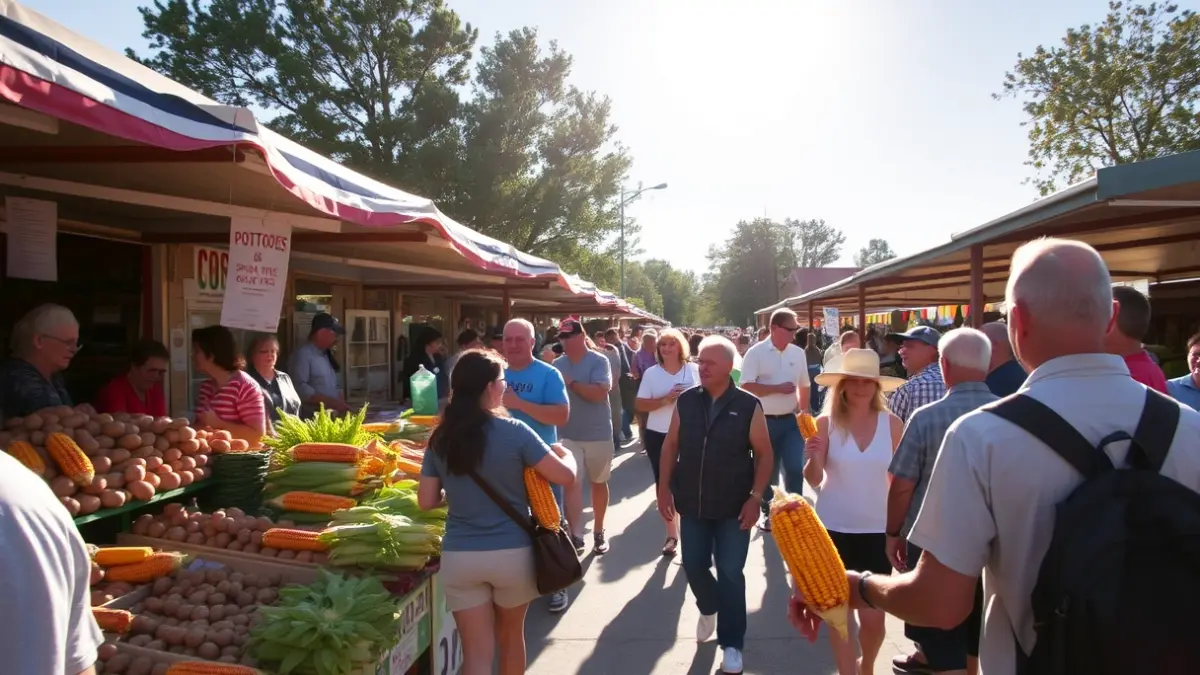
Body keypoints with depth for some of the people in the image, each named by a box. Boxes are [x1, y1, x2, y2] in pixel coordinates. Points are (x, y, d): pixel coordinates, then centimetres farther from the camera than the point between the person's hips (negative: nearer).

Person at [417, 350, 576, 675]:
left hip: (459, 556, 2)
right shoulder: (514, 431, -12)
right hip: (512, 552, -1)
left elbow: (426, 501, 2)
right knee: (510, 635, 24)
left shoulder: (439, 439, -1)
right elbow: (565, 475, -10)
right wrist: (564, 453, 12)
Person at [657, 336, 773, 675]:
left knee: (730, 573, 2)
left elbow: (764, 454, -4)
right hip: (692, 504, 3)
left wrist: (755, 497, -11)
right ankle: (709, 608, 45)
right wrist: (664, 487, 2)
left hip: (734, 507, -3)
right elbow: (670, 446, 6)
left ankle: (731, 643, 18)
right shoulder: (685, 401, -1)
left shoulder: (748, 406, -9)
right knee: (693, 566, 14)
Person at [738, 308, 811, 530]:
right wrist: (778, 388, -19)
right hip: (765, 421, -3)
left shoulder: (798, 353, 4)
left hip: (791, 420, 3)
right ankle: (769, 512, 28)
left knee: (795, 467, -6)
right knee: (768, 470, 11)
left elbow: (804, 385, 14)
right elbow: (746, 387, -16)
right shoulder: (756, 353, -10)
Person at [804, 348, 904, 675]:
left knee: (874, 620, 7)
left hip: (877, 531, 1)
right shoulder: (826, 422, -8)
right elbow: (814, 480, -8)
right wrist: (814, 458, -28)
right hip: (833, 529, -1)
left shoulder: (892, 424, -6)